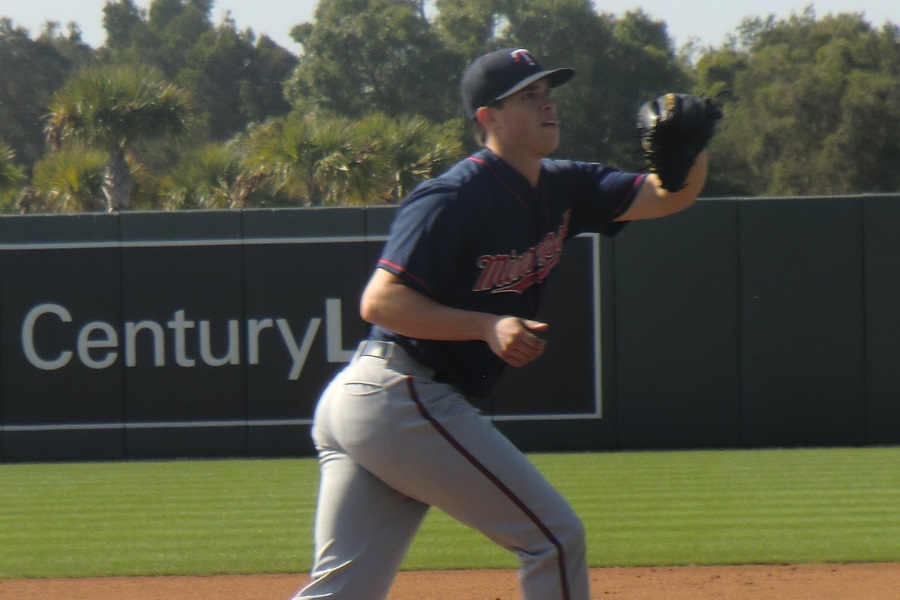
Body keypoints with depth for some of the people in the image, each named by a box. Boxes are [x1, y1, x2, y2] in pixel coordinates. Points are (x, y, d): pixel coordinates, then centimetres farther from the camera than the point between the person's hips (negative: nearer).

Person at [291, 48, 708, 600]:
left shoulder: (559, 188, 13)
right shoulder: (457, 197, -13)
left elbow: (670, 196, 10)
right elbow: (379, 301, -17)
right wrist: (488, 326, -24)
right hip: (404, 402, -9)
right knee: (554, 534, -4)